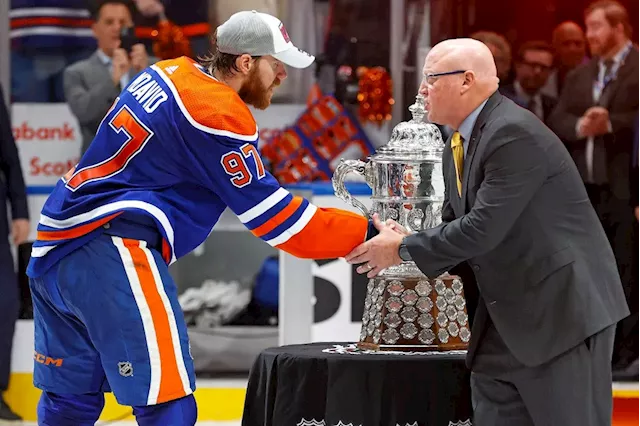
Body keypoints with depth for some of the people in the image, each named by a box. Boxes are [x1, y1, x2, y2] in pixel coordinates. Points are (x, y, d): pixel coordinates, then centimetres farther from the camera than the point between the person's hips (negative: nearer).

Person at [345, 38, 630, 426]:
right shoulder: (458, 148, 11)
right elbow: (456, 227, 17)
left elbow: (483, 228, -25)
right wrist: (405, 241, -5)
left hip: (564, 308, -10)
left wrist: (403, 249, -13)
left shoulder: (515, 134, -20)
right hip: (506, 318, 10)